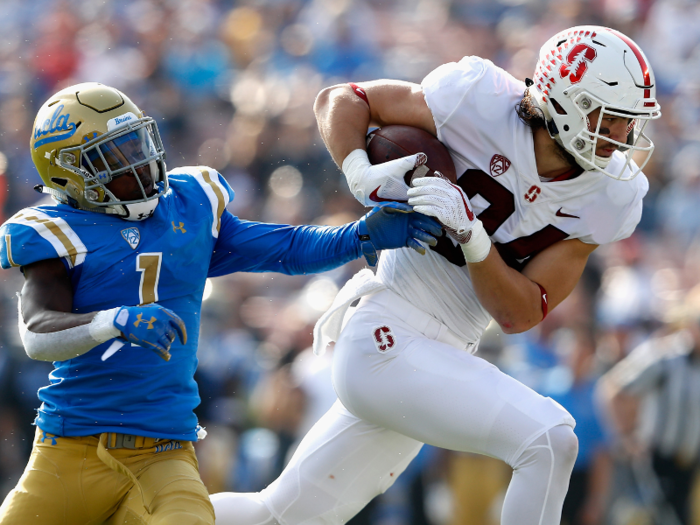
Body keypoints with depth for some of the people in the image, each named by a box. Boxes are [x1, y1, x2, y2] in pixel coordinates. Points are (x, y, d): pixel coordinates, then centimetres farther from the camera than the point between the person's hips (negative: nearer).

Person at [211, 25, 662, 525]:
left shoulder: (610, 198, -3)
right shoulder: (482, 104, -15)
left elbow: (519, 313, -6)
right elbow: (342, 101, -2)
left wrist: (470, 232, -21)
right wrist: (361, 173, -21)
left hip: (442, 357, 7)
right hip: (386, 343, -7)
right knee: (549, 441, -22)